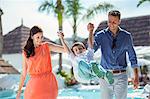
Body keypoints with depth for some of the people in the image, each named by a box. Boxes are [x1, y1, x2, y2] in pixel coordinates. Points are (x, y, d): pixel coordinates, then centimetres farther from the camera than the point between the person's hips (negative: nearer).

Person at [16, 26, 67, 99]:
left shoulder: (46, 46, 4)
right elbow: (24, 73, 8)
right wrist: (19, 90, 6)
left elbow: (65, 50, -3)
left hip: (48, 82, -1)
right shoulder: (25, 52, 6)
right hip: (35, 83, 1)